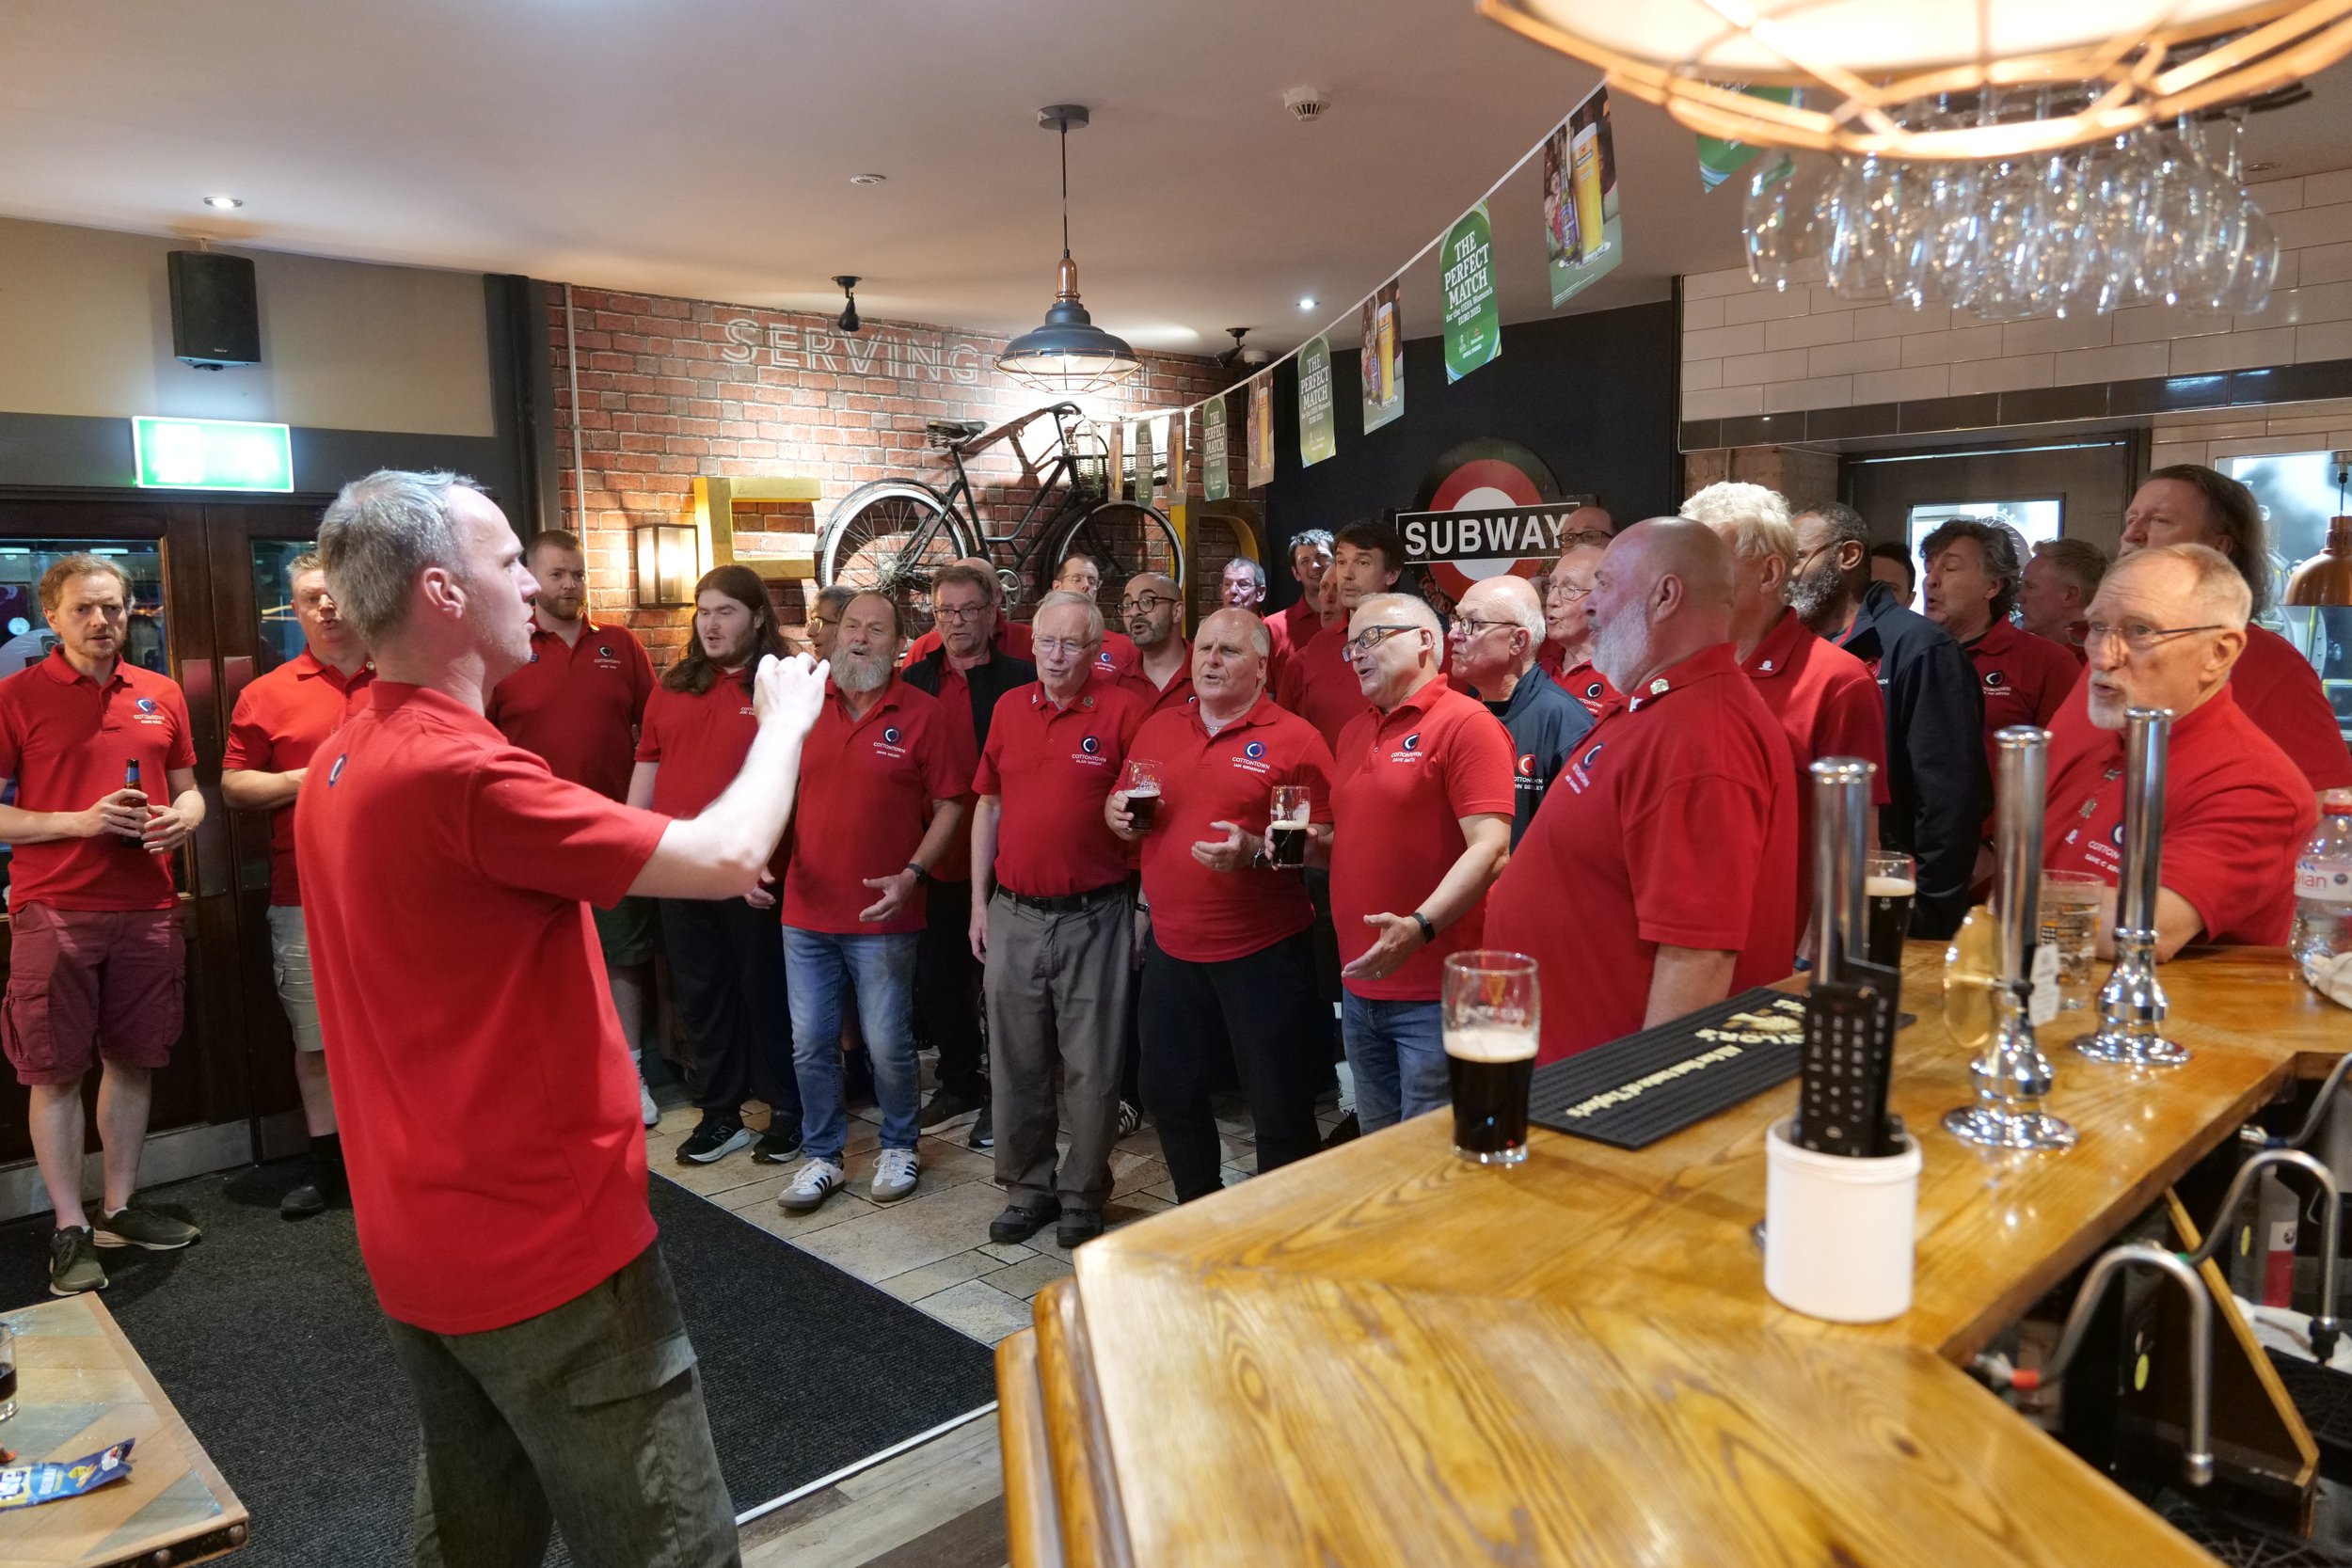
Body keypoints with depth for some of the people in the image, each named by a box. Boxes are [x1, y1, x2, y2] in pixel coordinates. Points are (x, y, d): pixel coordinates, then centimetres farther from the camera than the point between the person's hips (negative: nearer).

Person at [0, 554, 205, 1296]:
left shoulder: (161, 694, 9)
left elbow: (187, 789, 18)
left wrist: (181, 818, -4)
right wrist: (80, 822, -16)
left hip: (146, 909, 4)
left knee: (133, 1061, 12)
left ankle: (120, 1208, 26)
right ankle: (70, 1231, 14)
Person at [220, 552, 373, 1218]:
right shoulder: (268, 694, 4)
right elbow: (233, 784, 4)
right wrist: (303, 779, -11)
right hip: (306, 898, 0)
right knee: (316, 1038, 6)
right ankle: (325, 1163, 20)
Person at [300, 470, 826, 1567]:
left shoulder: (342, 764, 6)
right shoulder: (459, 769, -25)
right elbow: (728, 857, -24)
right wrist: (784, 721, -6)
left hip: (421, 1235, 9)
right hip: (544, 1236, -9)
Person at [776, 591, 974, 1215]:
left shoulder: (925, 715, -5)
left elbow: (950, 806, -4)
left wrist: (912, 874, -15)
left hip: (883, 915, -4)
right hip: (807, 909, 4)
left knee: (887, 1044, 5)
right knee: (810, 1042, 10)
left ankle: (900, 1147, 28)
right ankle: (822, 1156, 26)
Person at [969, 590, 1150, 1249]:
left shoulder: (1123, 710, -6)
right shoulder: (1009, 708, 8)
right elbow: (988, 805, 13)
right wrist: (979, 900, 11)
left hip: (1093, 916, -4)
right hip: (1012, 915, 4)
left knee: (1092, 1067, 5)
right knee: (1015, 1062, 12)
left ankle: (1083, 1194, 22)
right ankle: (1027, 1187, 28)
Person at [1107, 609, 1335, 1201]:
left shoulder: (1295, 739, -8)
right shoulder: (1157, 728, 10)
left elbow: (1325, 842, -11)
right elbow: (1119, 804, 21)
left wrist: (1254, 851, -26)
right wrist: (1119, 813, -2)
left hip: (1263, 951, -6)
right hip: (1172, 946, 6)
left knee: (1280, 1109, 4)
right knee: (1169, 1096, 18)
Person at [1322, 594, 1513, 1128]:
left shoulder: (1467, 723, -11)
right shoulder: (1354, 733, 14)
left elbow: (1490, 850, -19)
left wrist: (1419, 926, -30)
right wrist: (1309, 845, 4)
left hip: (1435, 994, -8)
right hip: (1360, 985, 8)